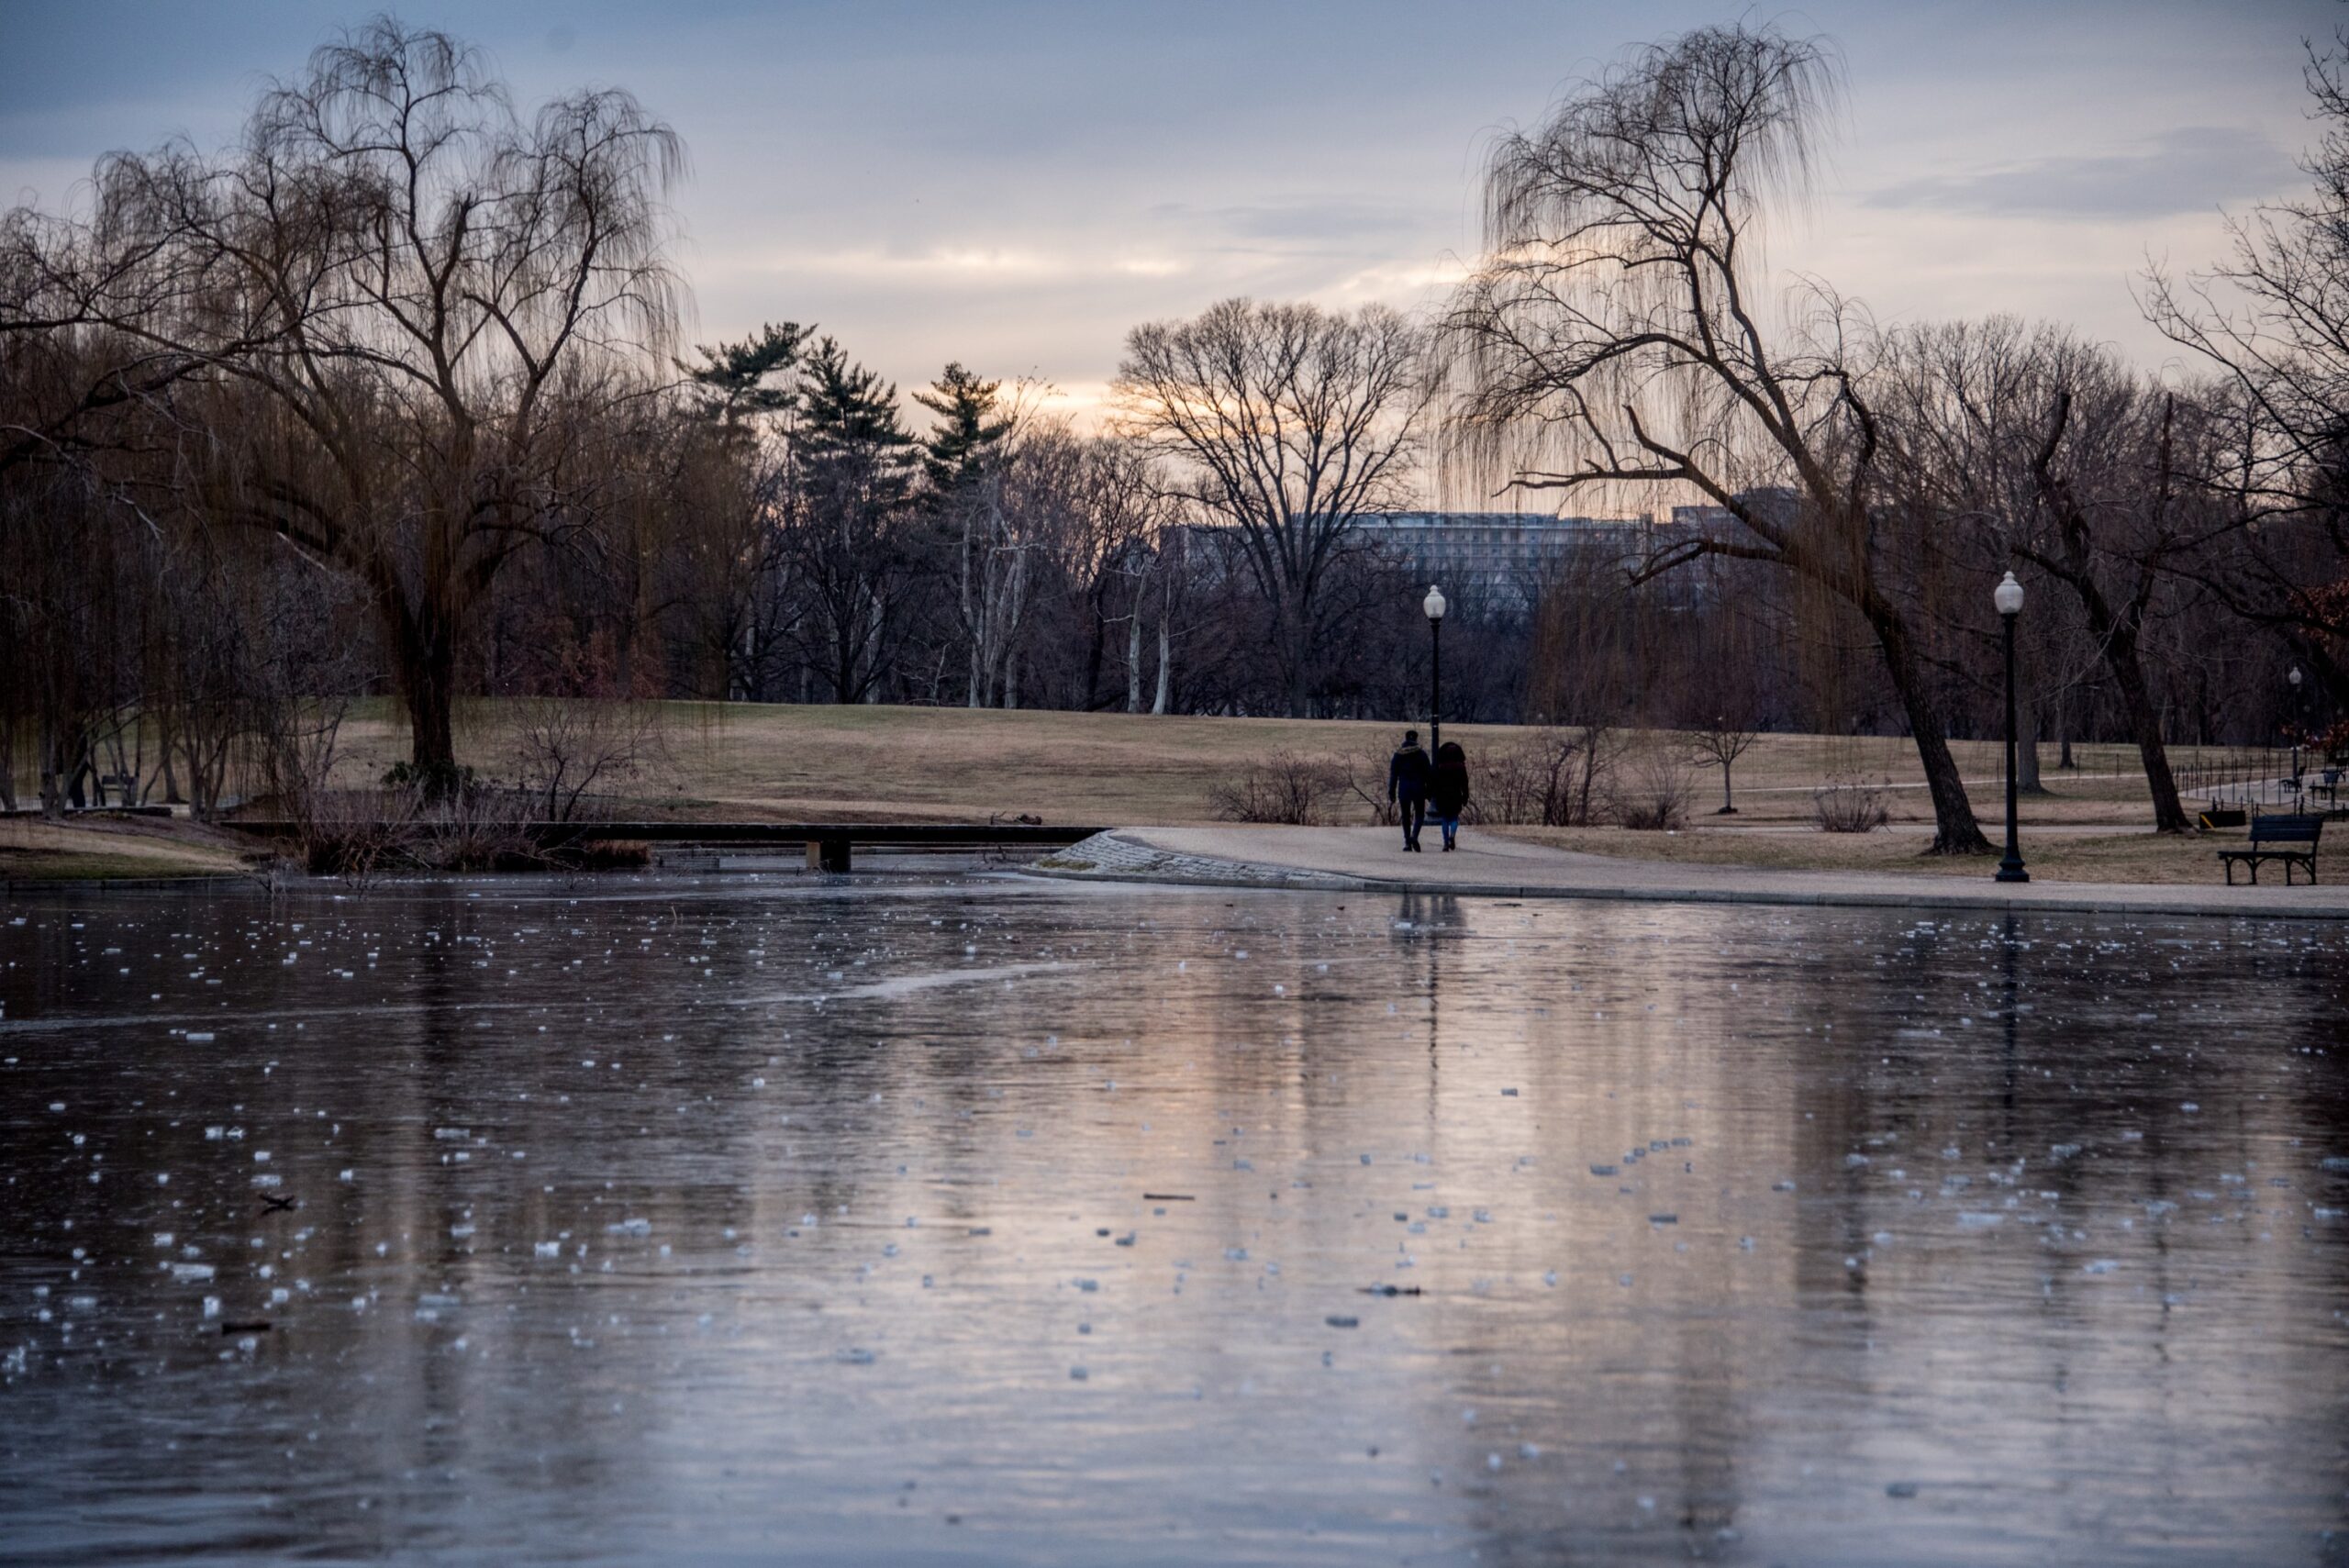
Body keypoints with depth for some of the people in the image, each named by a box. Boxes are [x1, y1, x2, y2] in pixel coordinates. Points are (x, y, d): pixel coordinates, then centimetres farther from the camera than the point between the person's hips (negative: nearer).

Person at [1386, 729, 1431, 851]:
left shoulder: (1398, 755, 2)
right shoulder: (1421, 755, -2)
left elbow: (1393, 776, 2)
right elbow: (1428, 775, -2)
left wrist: (1391, 795, 6)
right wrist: (1429, 793, 5)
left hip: (1403, 790, 1)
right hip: (1418, 789, -1)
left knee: (1405, 816, 11)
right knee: (1419, 815, 8)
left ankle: (1407, 843, 6)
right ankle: (1414, 836, -17)